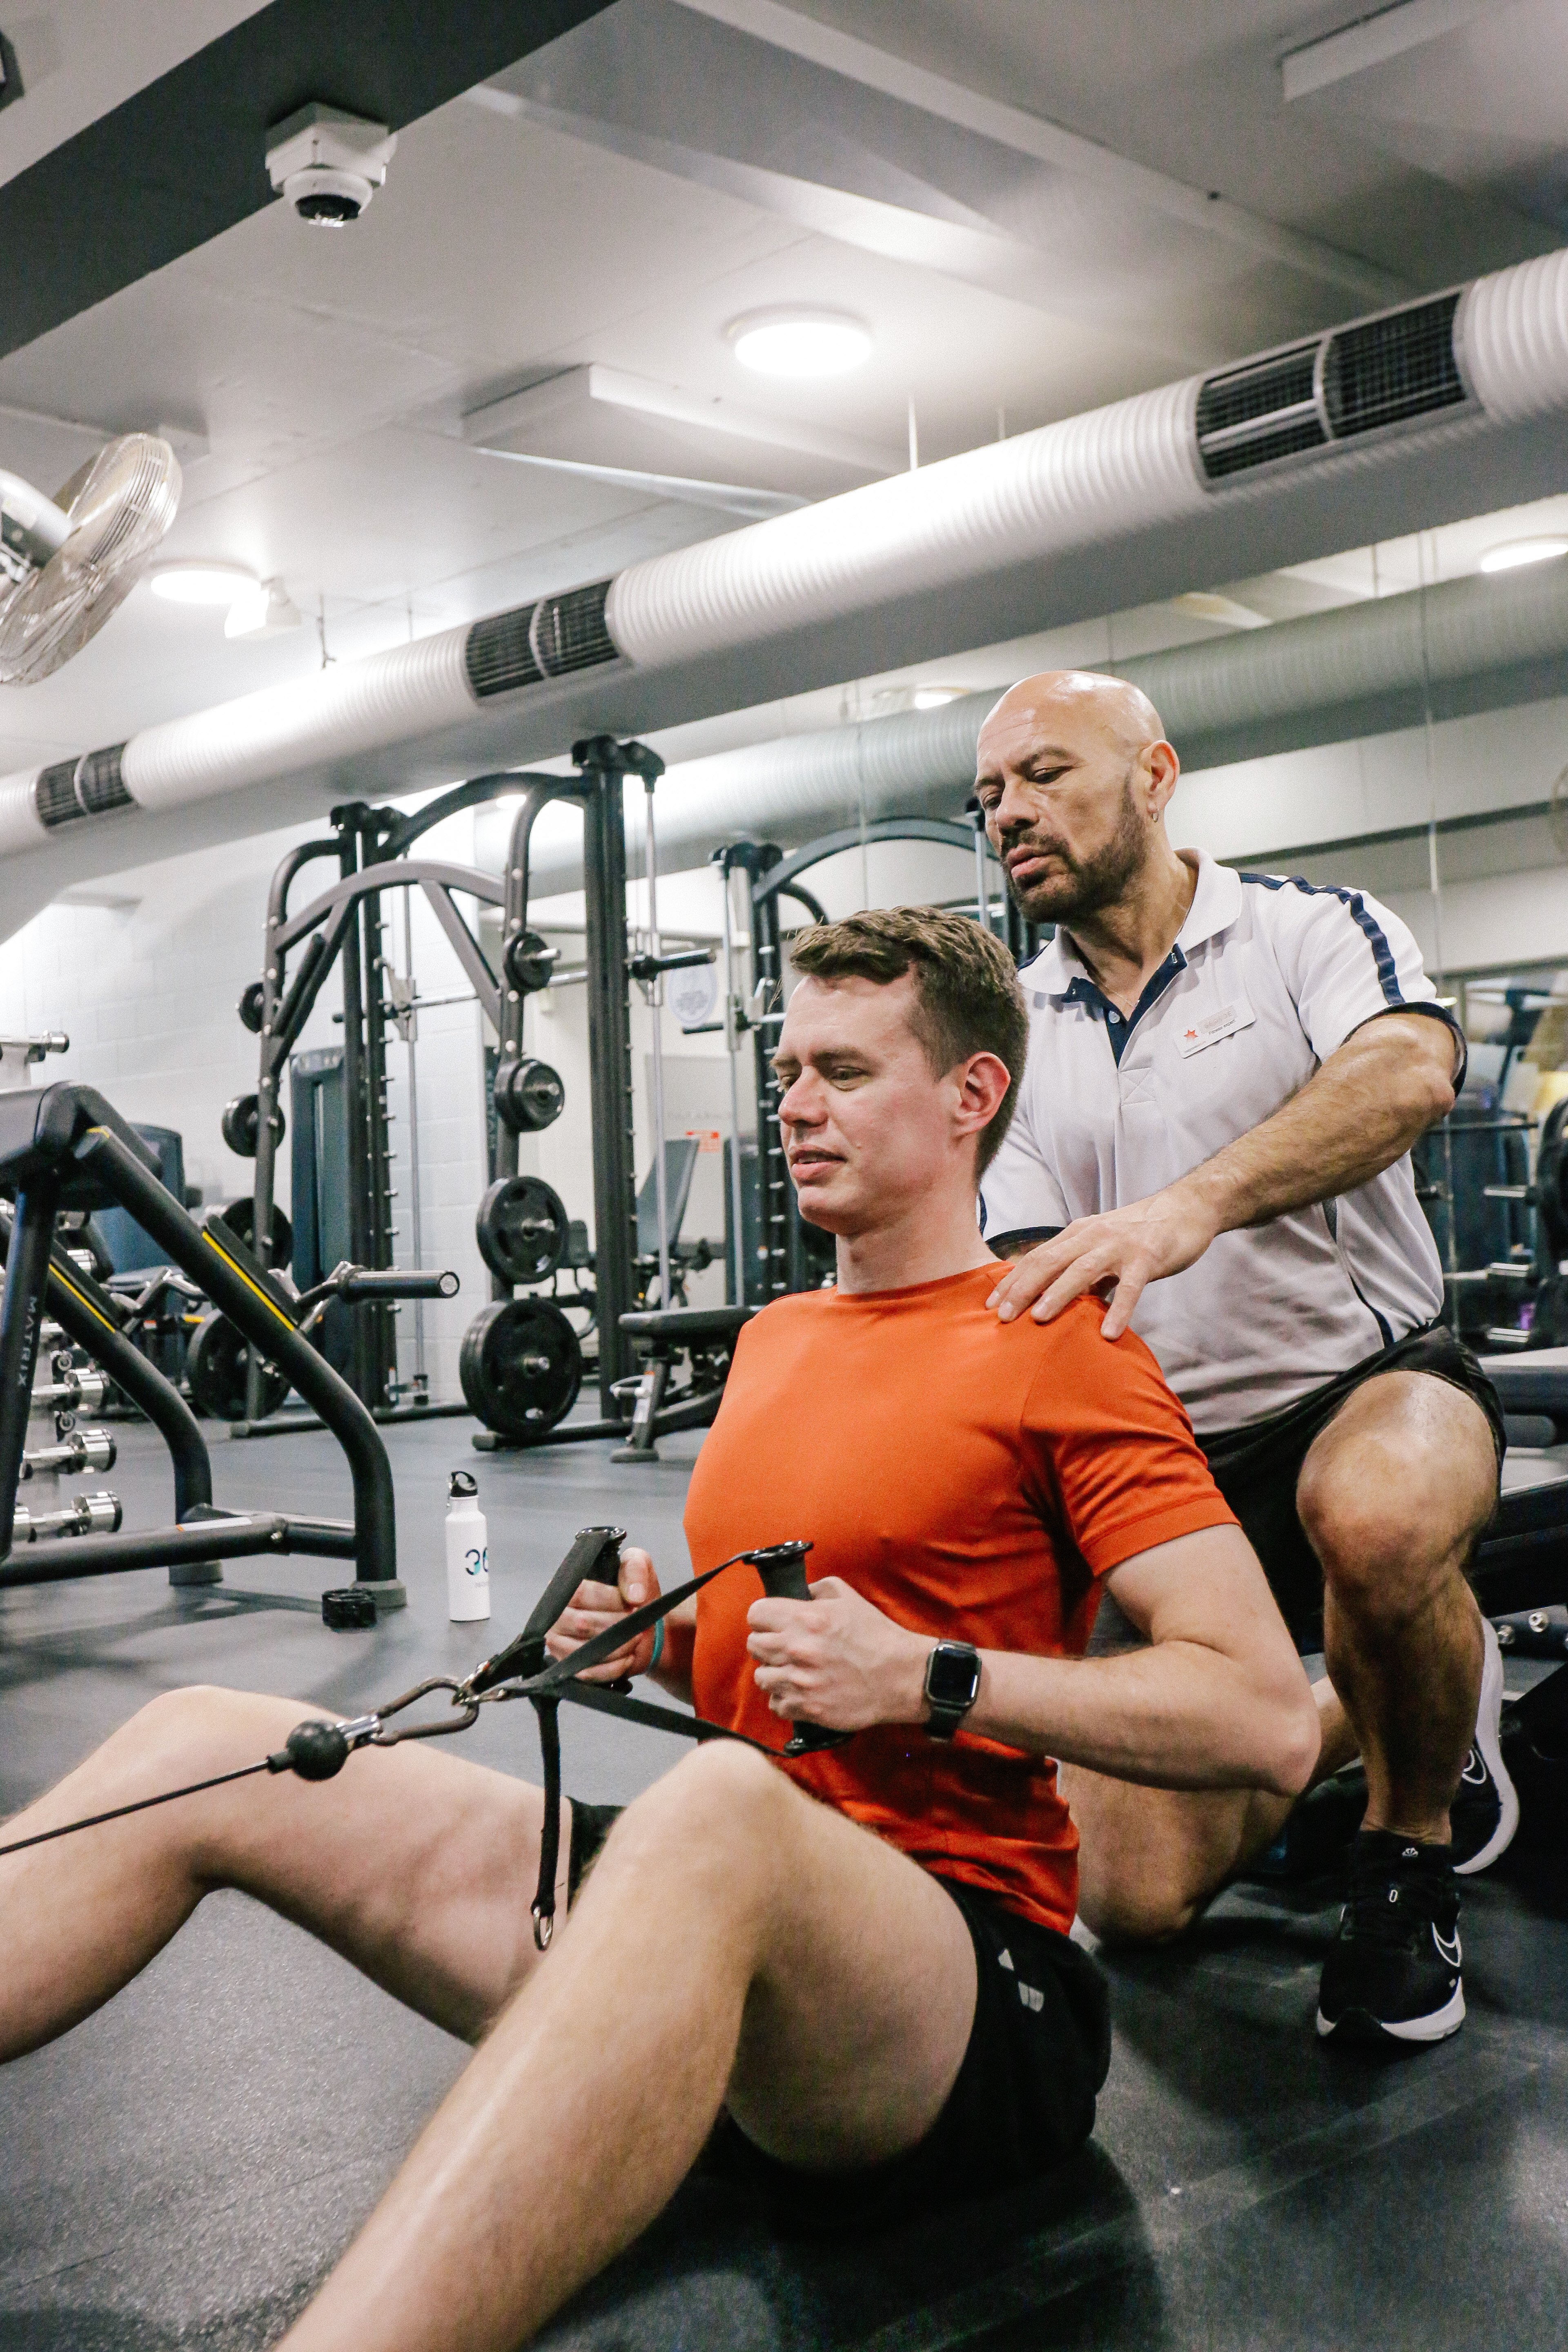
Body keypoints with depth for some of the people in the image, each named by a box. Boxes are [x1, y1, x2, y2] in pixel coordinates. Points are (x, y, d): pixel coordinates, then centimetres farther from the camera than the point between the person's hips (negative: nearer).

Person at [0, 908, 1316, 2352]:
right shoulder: (775, 1339, 18)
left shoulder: (1063, 1351, -6)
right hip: (723, 1911, 8)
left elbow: (1270, 1720, -13)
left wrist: (929, 1679, -17)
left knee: (714, 1811, -43)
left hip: (968, 1981, -7)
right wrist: (651, 1634, 6)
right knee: (199, 1750, -3)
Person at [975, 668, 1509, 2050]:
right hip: (1173, 1454, 4)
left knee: (1374, 1517, -42)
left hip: (1370, 1379, -3)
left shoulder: (1310, 931, -7)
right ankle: (1343, 1724, 25)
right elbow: (1029, 1283, 2)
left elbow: (1410, 1072, -29)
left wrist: (1191, 1205, -46)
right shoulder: (1017, 1034, 6)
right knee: (1134, 1898, -6)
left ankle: (1417, 1841, -9)